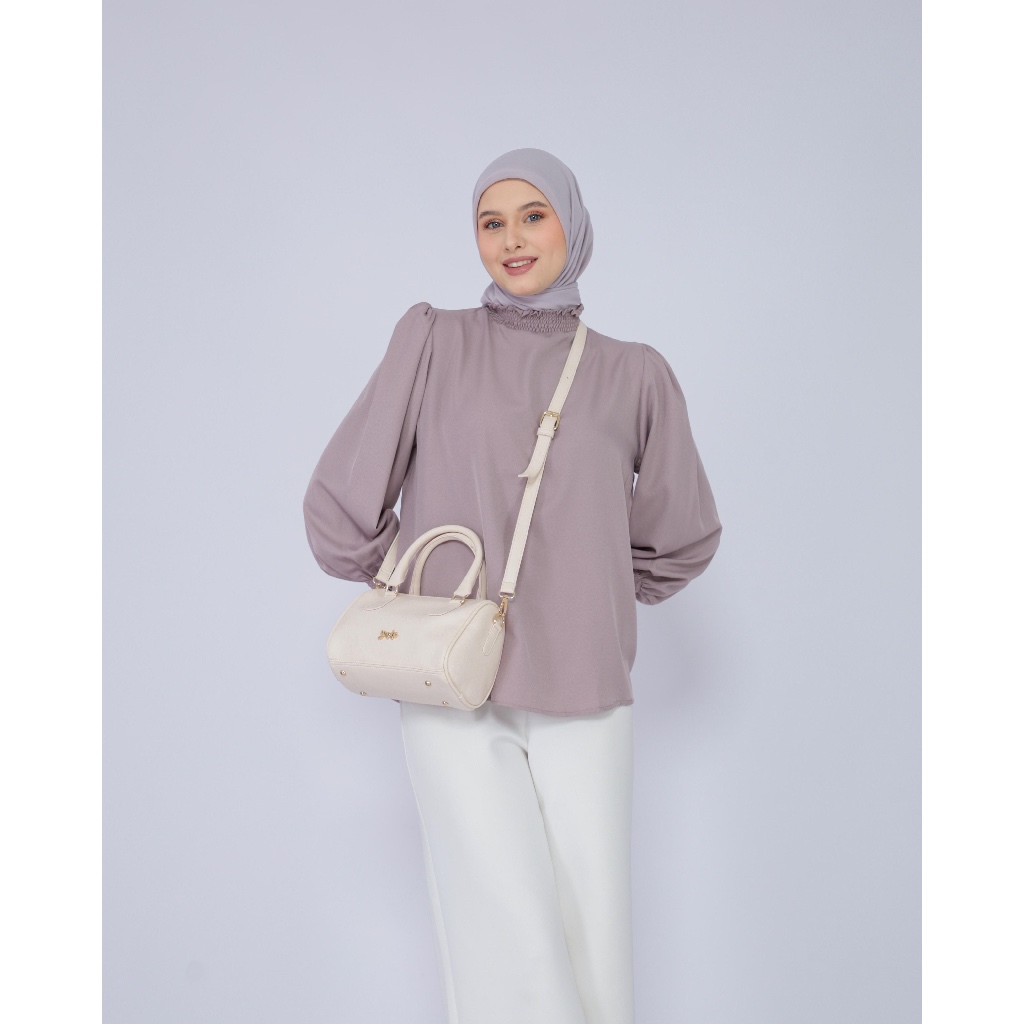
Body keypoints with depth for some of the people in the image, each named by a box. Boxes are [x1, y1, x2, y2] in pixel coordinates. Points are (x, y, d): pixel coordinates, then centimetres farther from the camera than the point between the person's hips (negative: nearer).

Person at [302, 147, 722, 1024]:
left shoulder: (634, 374, 5)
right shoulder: (434, 341, 1)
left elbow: (682, 538, 16)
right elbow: (343, 512, 2)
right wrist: (429, 600, 8)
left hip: (581, 701, 2)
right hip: (453, 697, -1)